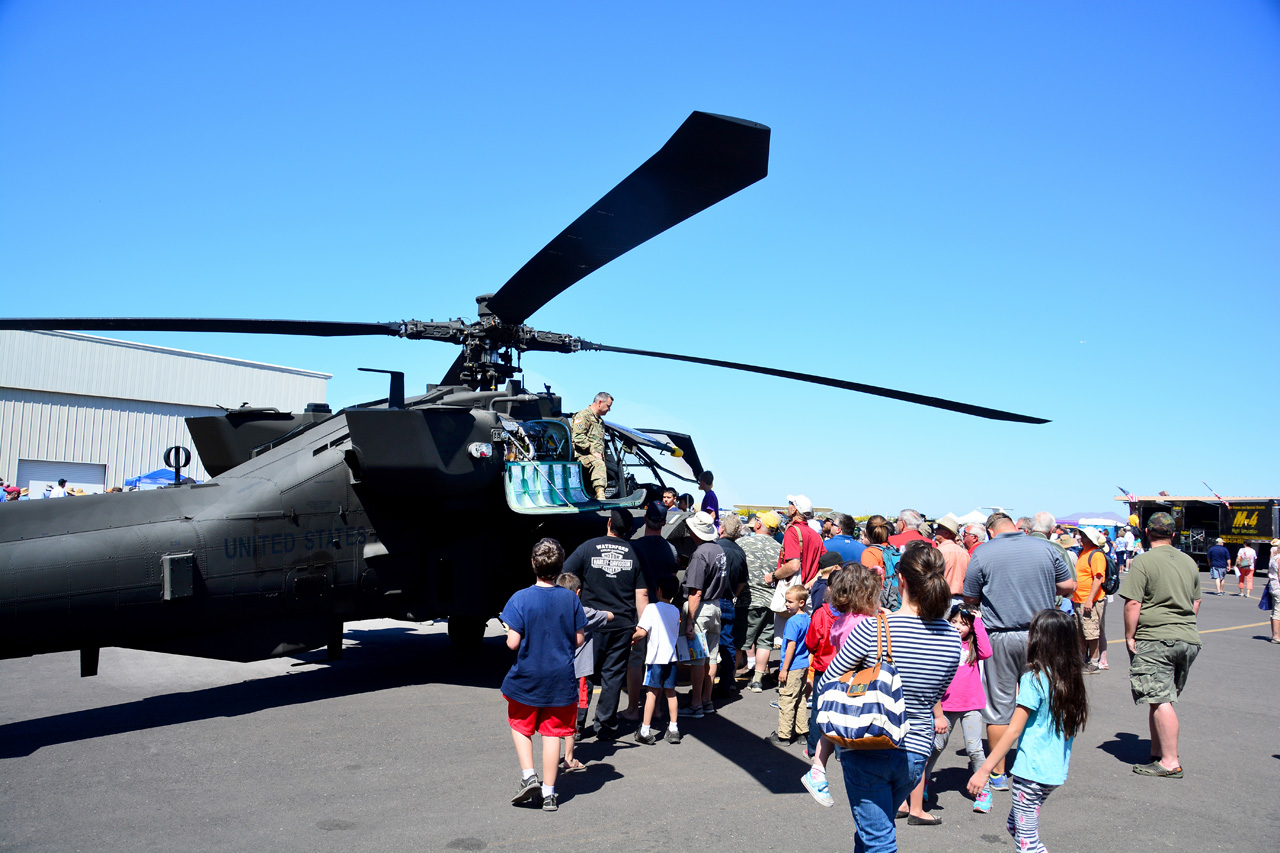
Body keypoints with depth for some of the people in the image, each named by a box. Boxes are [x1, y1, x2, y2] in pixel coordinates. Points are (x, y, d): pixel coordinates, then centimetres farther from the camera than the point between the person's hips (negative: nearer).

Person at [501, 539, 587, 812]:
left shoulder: (520, 599, -14)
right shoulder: (570, 599, -7)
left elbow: (513, 643, -16)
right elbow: (579, 638, 0)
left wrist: (510, 634, 5)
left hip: (526, 678, -2)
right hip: (561, 679, 2)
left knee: (520, 726, 20)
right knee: (552, 732, 10)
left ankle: (528, 776, 6)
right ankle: (548, 793, 15)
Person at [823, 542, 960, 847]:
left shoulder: (871, 630, -19)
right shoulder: (952, 638, -6)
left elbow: (824, 688, -10)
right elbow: (935, 696, 9)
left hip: (867, 750, -5)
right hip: (915, 753, 5)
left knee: (878, 840, 5)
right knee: (872, 828, 26)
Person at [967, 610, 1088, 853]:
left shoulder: (1034, 680, -16)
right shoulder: (1070, 678, 4)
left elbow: (1013, 731, -17)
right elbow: (1071, 728, 11)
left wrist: (984, 769, -14)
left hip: (1031, 771, -8)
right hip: (1057, 771, 8)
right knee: (1014, 825, 21)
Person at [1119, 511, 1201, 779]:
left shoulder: (1143, 561, -9)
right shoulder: (1189, 562, 13)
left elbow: (1132, 603, -14)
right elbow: (1196, 603, 21)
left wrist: (1129, 636, -6)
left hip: (1155, 640, -7)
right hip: (1189, 639, 7)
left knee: (1160, 700, -6)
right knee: (1163, 699, 15)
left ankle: (1170, 762, -5)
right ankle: (1157, 753, 20)